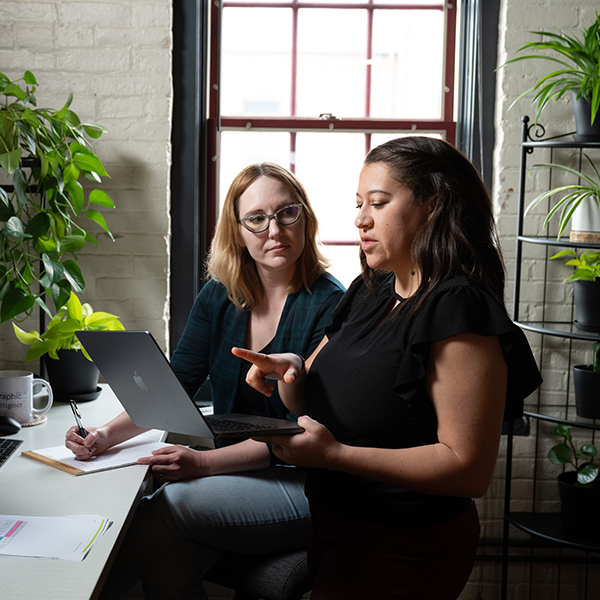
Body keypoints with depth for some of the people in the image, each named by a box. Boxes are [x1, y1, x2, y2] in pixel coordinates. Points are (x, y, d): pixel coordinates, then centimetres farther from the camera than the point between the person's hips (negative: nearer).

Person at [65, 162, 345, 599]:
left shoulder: (329, 306, -12)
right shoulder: (219, 299, 7)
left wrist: (204, 462, -27)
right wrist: (108, 434, -13)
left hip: (305, 482, -4)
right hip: (238, 473, 5)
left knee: (172, 502, -26)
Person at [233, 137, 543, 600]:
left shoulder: (460, 308, -21)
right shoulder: (369, 293, 7)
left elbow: (469, 467, -26)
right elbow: (310, 402, 12)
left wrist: (334, 454, -30)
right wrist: (290, 371, -12)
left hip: (401, 553, -8)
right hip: (336, 527, 8)